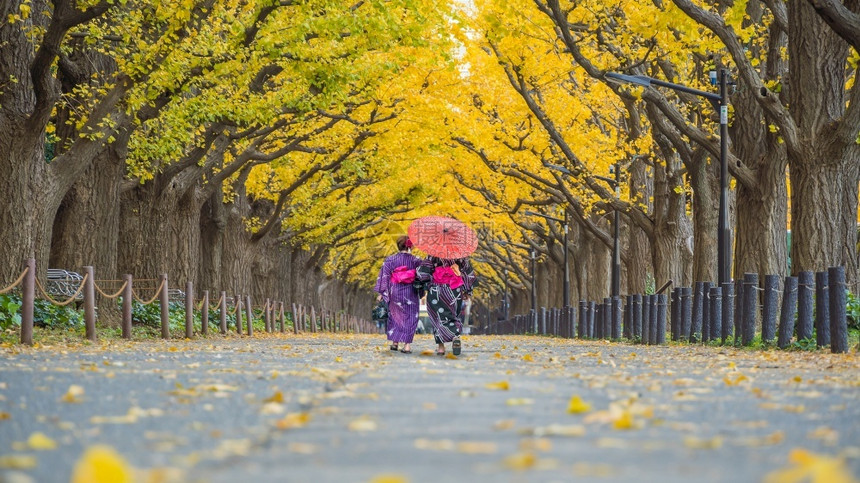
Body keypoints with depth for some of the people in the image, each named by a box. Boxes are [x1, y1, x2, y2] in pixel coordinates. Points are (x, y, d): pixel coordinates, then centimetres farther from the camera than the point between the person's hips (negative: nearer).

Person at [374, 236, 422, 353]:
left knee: (395, 317, 15)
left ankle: (395, 343, 16)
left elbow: (384, 277, -2)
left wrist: (381, 293, 1)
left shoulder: (390, 260, -1)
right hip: (410, 292, -1)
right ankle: (406, 344, -7)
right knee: (410, 317, 3)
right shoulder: (415, 260, -2)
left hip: (394, 292, 2)